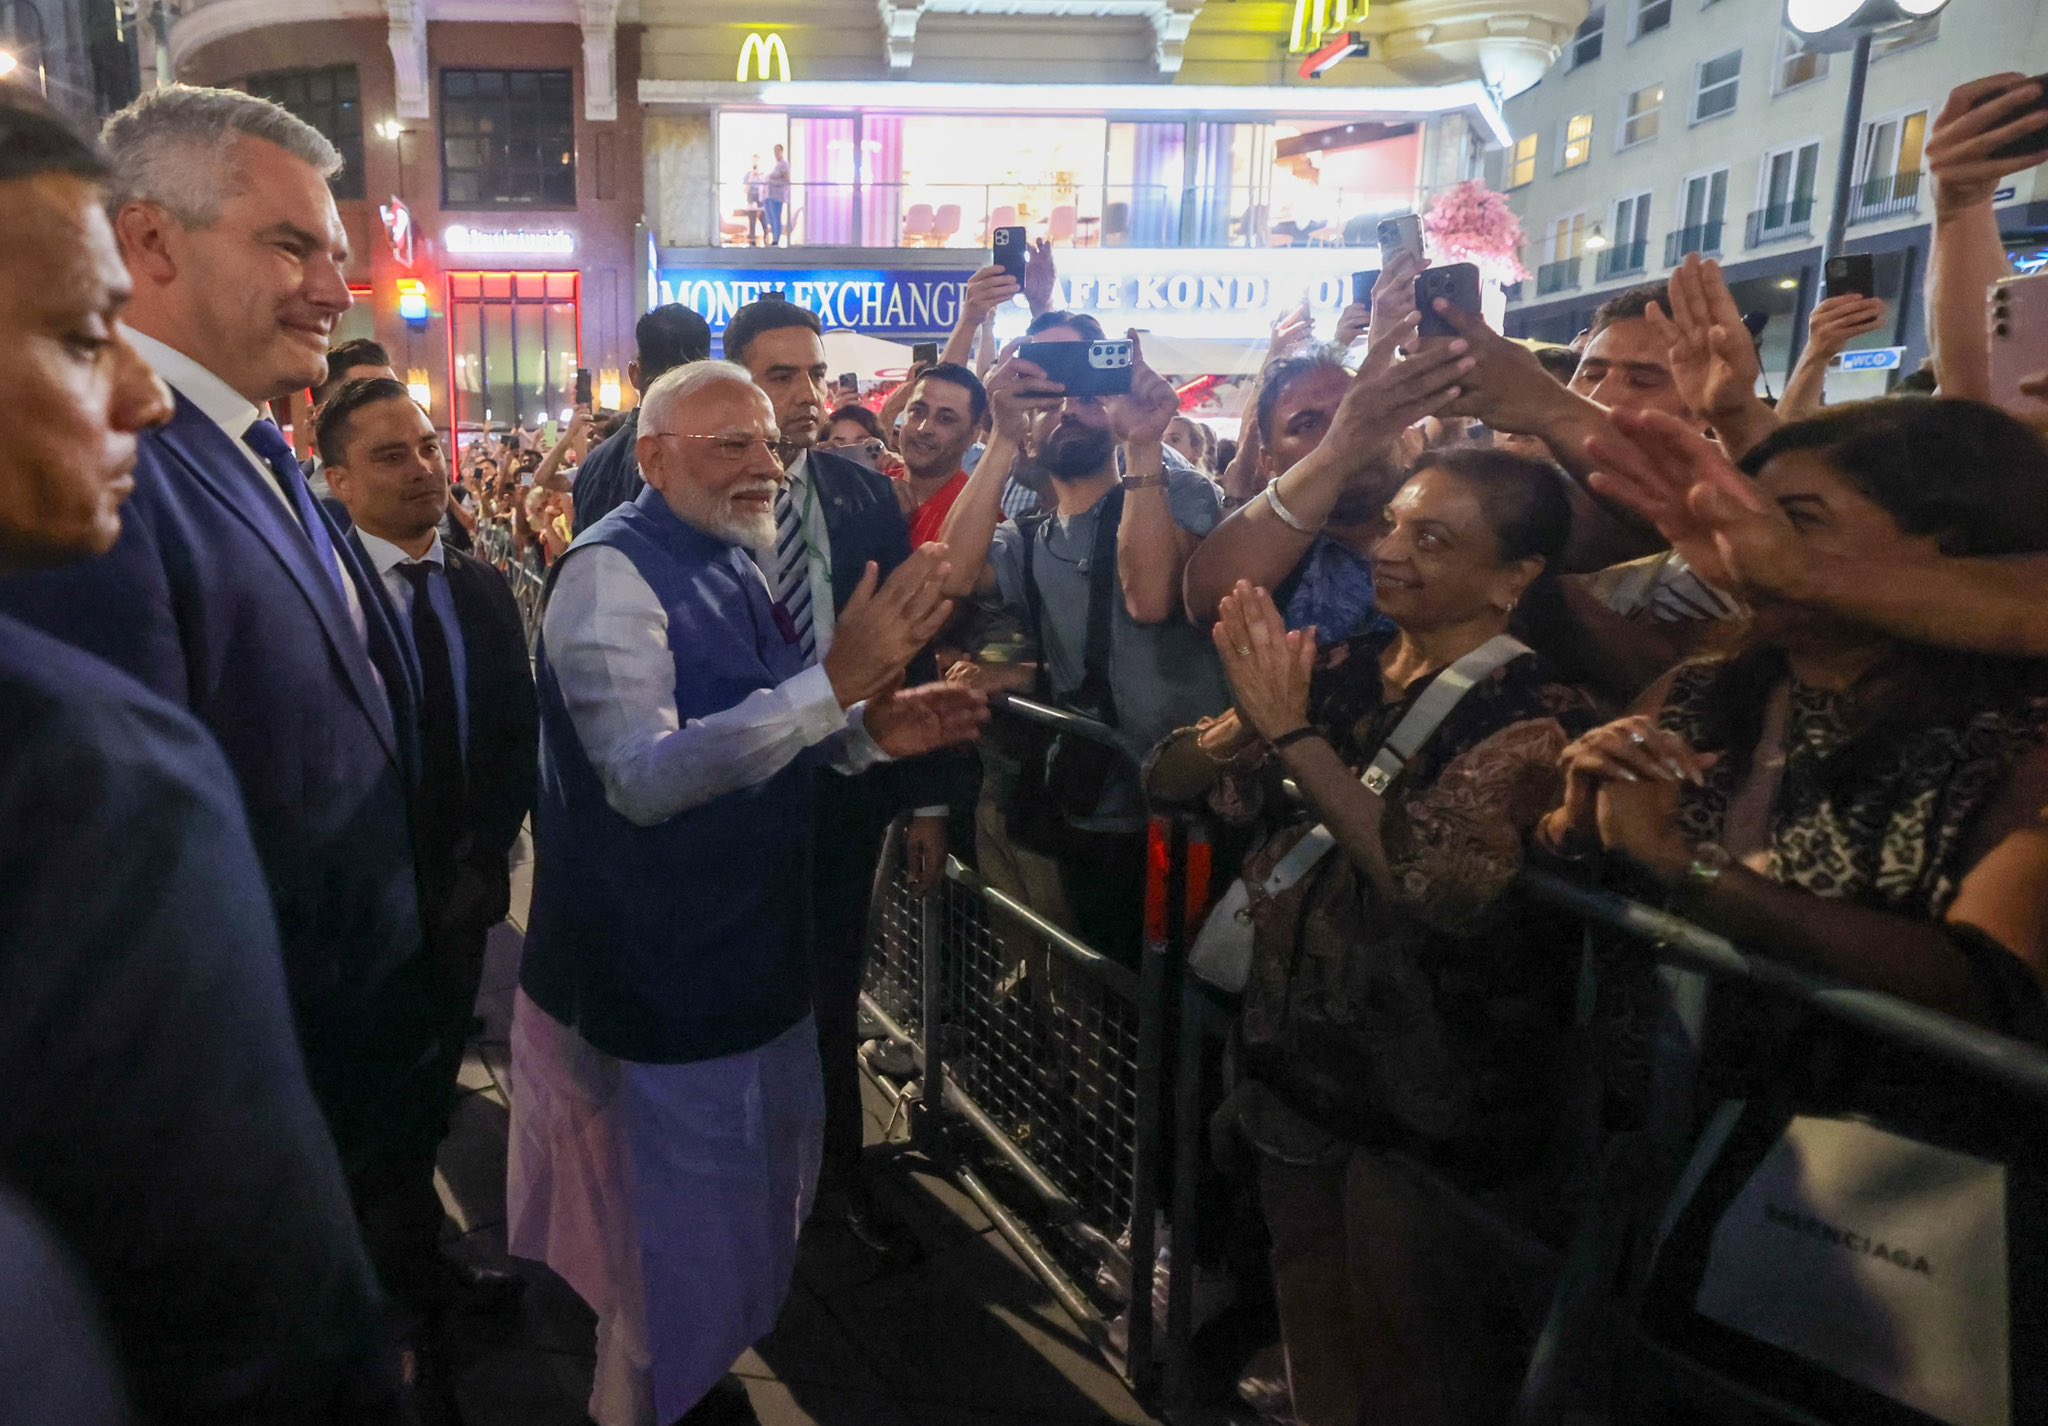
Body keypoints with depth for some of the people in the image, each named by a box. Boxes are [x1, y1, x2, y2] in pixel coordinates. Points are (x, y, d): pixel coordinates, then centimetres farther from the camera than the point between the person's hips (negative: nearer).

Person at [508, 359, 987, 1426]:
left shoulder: (731, 559, 6)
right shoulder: (611, 573, -20)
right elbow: (643, 777, -32)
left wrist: (870, 729, -6)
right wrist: (836, 680, -37)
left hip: (751, 947, 9)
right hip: (661, 970, -9)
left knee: (752, 1206, 26)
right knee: (677, 1236, 10)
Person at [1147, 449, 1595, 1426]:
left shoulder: (1537, 715, -16)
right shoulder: (1343, 671, 1)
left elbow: (1435, 881, -30)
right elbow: (1167, 780, -1)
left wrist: (1294, 731, -26)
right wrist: (1250, 717, -21)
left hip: (1432, 1118, -5)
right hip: (1302, 1078, 5)